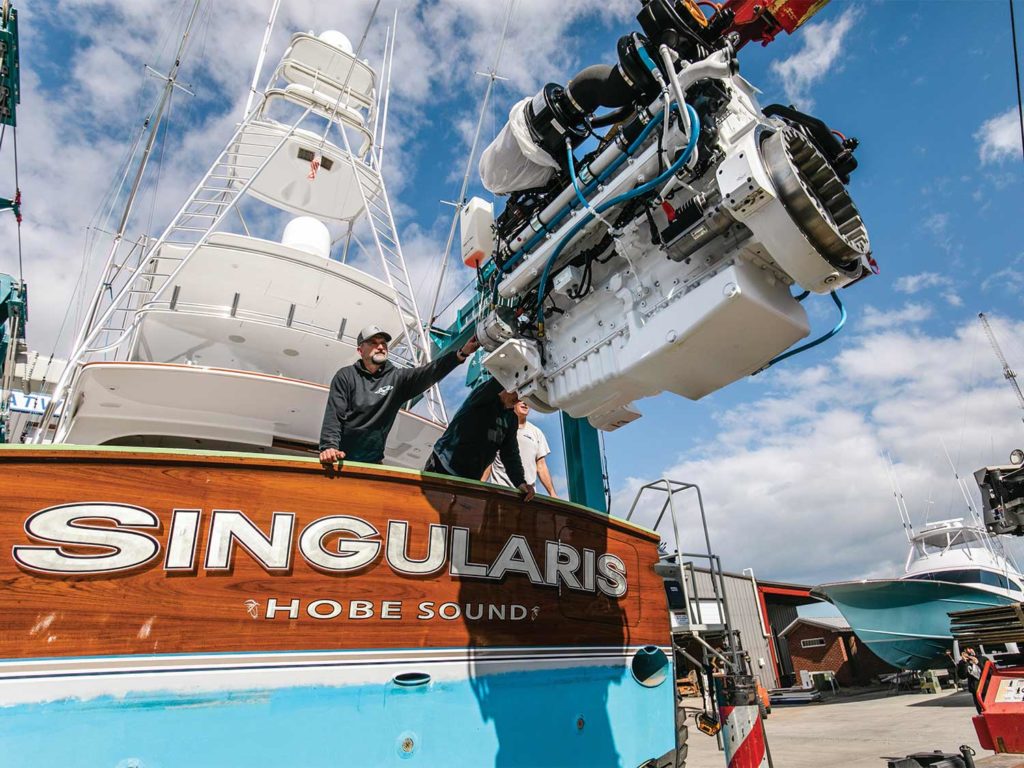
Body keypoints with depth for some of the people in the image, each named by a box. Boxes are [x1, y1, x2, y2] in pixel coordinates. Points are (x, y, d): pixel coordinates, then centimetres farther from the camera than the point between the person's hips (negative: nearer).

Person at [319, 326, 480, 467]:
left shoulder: (397, 378, 0)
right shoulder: (346, 376, -2)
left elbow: (428, 373, -16)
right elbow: (333, 415, -10)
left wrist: (461, 354, -31)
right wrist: (329, 447, -28)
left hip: (373, 462, 2)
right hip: (341, 458, -1)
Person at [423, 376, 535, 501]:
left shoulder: (511, 418, 8)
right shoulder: (484, 399, -10)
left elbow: (510, 453, 1)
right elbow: (497, 381, -33)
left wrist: (520, 482, -13)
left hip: (470, 480, 6)